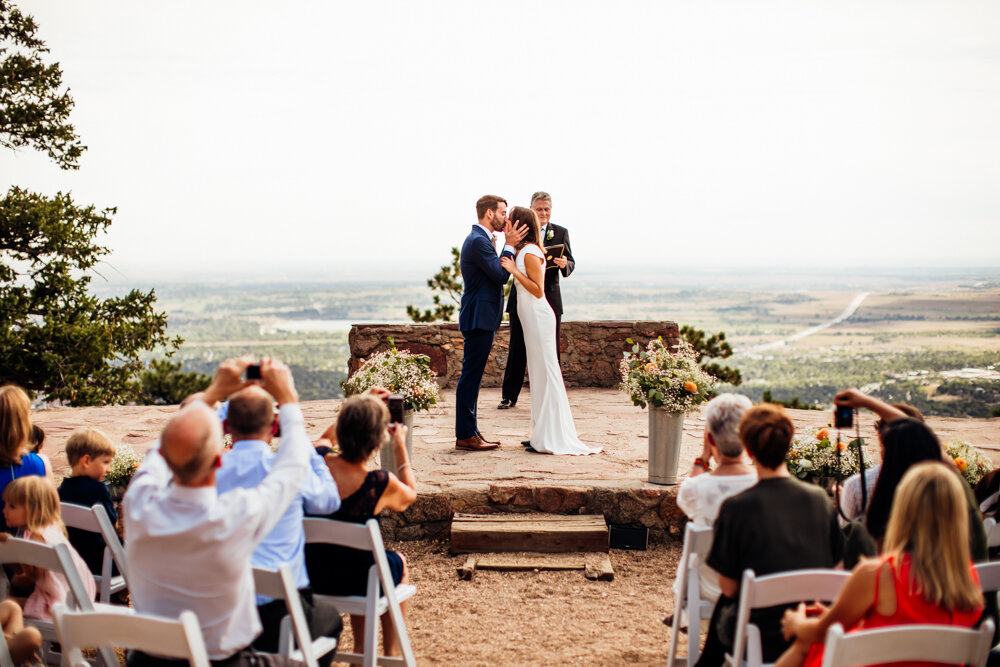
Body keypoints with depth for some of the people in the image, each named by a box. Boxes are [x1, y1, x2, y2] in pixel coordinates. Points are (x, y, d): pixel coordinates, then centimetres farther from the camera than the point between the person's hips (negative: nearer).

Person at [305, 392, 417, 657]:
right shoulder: (381, 484, -25)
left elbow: (326, 437, 12)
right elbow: (411, 494, 2)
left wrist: (360, 404, 17)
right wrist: (400, 447, 8)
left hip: (313, 576, 4)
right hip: (357, 581, -3)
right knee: (398, 562, 32)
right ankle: (393, 652, 43)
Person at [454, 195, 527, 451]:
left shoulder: (479, 239, 18)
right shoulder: (478, 241, -15)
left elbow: (497, 274, 15)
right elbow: (501, 275, -17)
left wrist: (510, 245, 9)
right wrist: (509, 246, -11)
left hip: (480, 317, 11)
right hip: (480, 317, -11)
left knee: (472, 376, 13)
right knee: (470, 375, -6)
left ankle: (469, 431, 19)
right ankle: (465, 435, -2)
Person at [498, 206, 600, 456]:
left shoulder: (530, 253, -15)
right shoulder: (523, 251, 13)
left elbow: (538, 290, -18)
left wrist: (514, 270, -20)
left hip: (538, 317, -10)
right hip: (531, 316, 10)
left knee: (545, 373, -5)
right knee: (539, 374, 12)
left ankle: (552, 438, 0)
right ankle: (543, 435, 19)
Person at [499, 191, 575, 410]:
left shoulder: (560, 233, 7)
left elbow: (570, 263, 3)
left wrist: (564, 264, -20)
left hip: (550, 299, 1)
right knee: (517, 349, 6)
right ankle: (509, 396, 15)